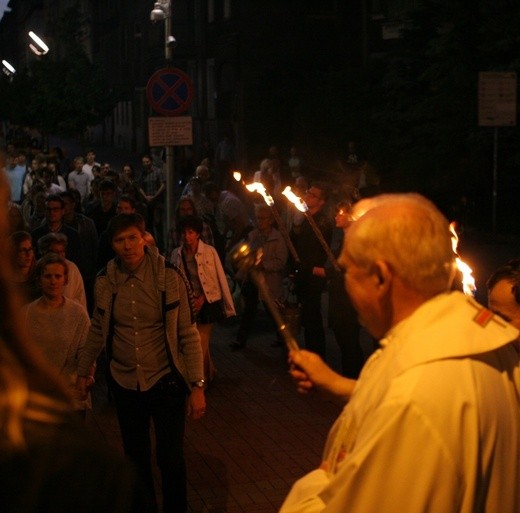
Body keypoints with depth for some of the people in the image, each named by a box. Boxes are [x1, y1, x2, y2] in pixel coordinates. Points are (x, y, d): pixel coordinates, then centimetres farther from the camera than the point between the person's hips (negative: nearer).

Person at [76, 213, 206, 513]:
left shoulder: (170, 277, -14)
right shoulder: (105, 282, -5)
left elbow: (189, 334, -11)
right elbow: (98, 331, 10)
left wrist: (198, 386, -14)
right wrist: (83, 373, 16)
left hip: (165, 381, -3)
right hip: (124, 384, 3)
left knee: (171, 458, 1)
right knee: (136, 456, 17)